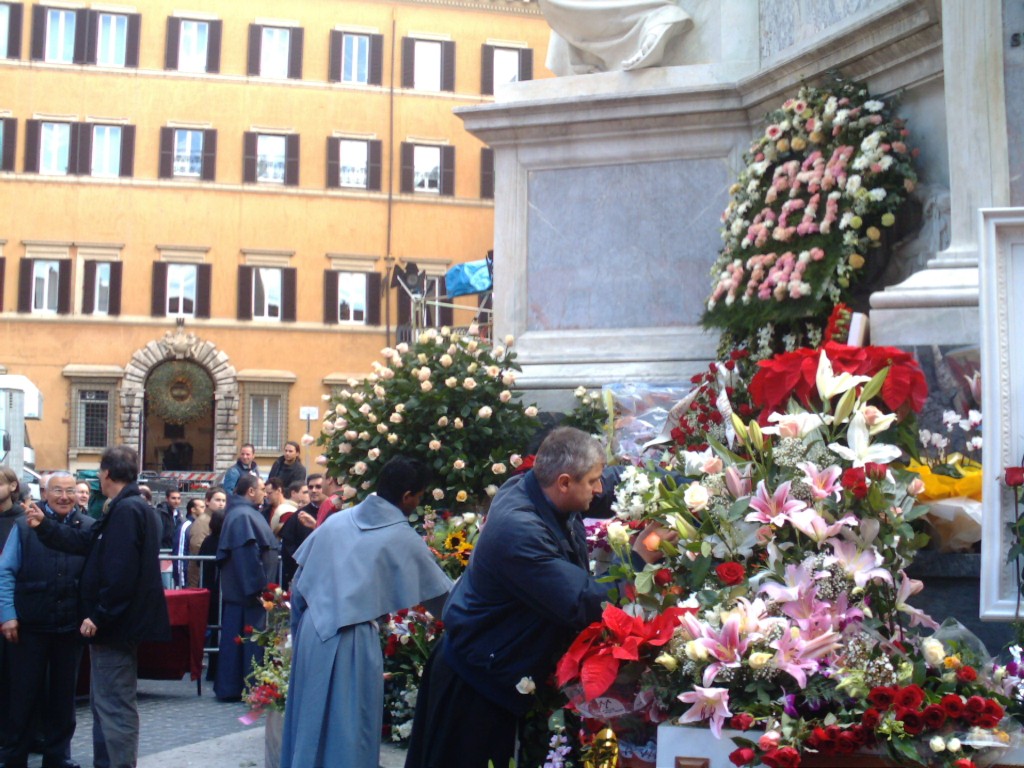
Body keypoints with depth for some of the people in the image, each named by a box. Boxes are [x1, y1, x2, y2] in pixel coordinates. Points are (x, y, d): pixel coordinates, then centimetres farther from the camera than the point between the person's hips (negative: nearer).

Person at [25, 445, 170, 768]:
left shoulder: (127, 510, -20)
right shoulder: (128, 508, 15)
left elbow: (120, 572, -26)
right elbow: (86, 542, 19)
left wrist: (98, 616, -21)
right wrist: (44, 526, 22)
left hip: (115, 623, -11)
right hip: (116, 621, 11)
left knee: (114, 705, -5)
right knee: (106, 703, 18)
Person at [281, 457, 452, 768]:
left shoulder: (337, 520, 8)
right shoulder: (402, 538, -6)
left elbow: (298, 584, 10)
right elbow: (440, 595, 1)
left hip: (312, 631, 6)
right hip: (352, 641, -6)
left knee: (310, 723, 18)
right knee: (349, 730, 6)